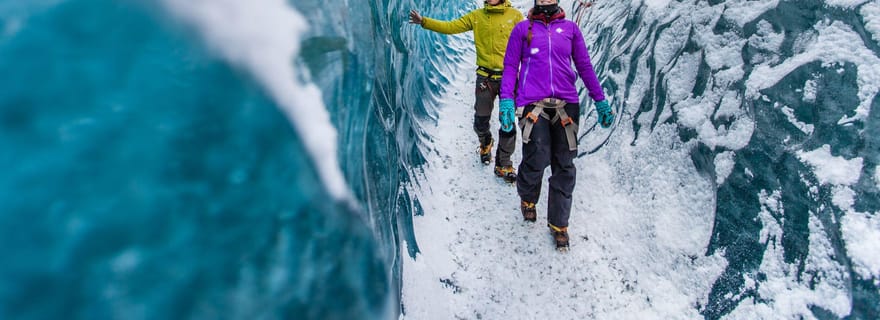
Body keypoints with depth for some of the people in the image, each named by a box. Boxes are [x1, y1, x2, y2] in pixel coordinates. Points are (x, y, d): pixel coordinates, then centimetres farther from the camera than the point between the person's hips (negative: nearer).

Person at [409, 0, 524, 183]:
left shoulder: (515, 15, -1)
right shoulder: (476, 16, 5)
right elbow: (450, 27, 2)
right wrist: (424, 22, -6)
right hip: (485, 77, 1)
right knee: (481, 119, 7)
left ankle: (503, 164, 16)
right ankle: (485, 143, 42)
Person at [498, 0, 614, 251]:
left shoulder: (570, 28, 15)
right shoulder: (523, 29, 11)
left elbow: (585, 66, 16)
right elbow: (510, 66, 8)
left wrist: (600, 101, 13)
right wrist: (506, 100, -5)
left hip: (566, 103, 2)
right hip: (532, 103, -2)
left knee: (564, 166, 2)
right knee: (537, 159, -12)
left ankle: (559, 224, 17)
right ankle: (527, 198, 22)